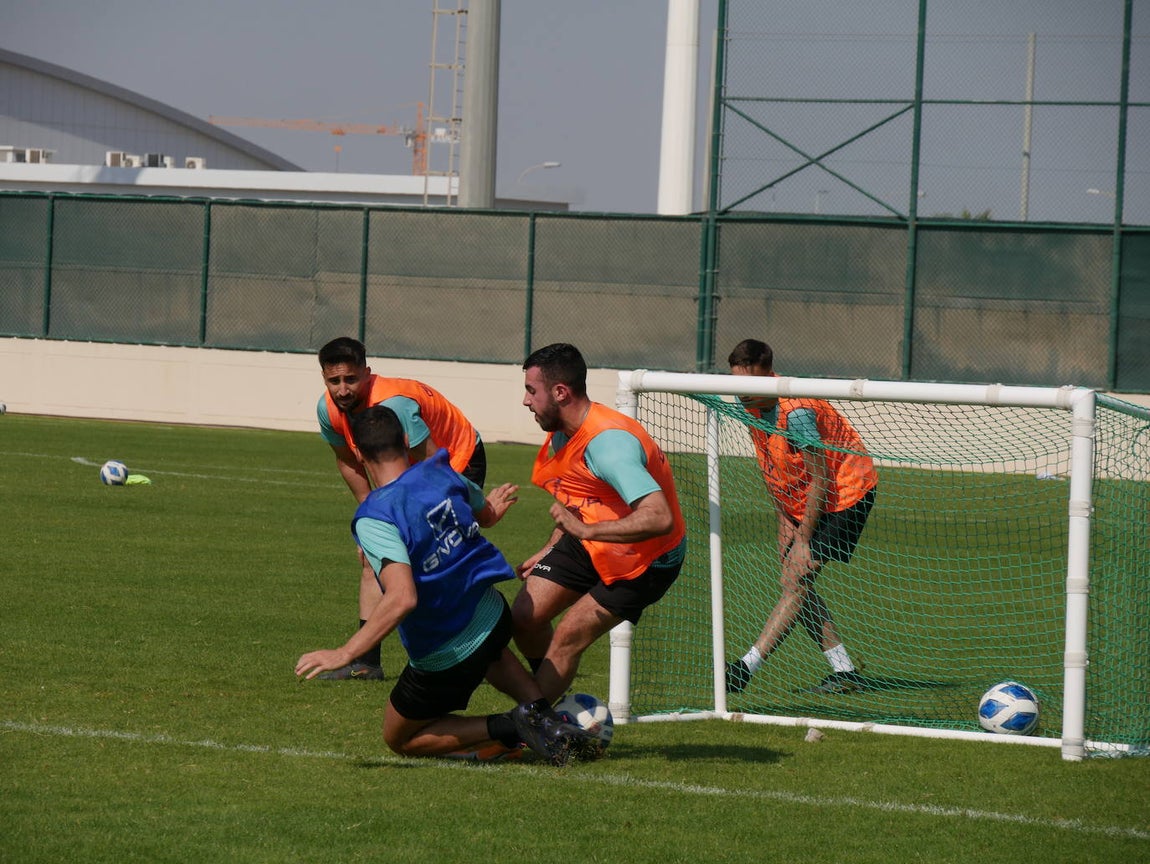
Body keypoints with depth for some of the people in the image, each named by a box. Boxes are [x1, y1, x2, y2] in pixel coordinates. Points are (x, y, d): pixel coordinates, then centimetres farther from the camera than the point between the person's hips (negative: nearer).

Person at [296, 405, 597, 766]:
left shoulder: (374, 518, -25)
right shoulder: (442, 473, -5)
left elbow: (402, 598, -36)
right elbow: (485, 514, 18)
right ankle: (544, 715, 18)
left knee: (400, 739, 20)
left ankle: (507, 728, -2)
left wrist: (343, 654, -31)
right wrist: (490, 508, 44)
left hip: (445, 661, -6)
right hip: (493, 616, 6)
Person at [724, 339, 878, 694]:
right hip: (801, 500, 9)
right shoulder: (754, 406, -4)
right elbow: (773, 471, 8)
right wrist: (785, 524, 1)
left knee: (796, 582, -15)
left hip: (846, 495, -9)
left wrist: (803, 540, -21)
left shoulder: (796, 412, -30)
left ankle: (747, 666, -19)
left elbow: (820, 479, -26)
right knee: (795, 585, 2)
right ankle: (845, 672, 6)